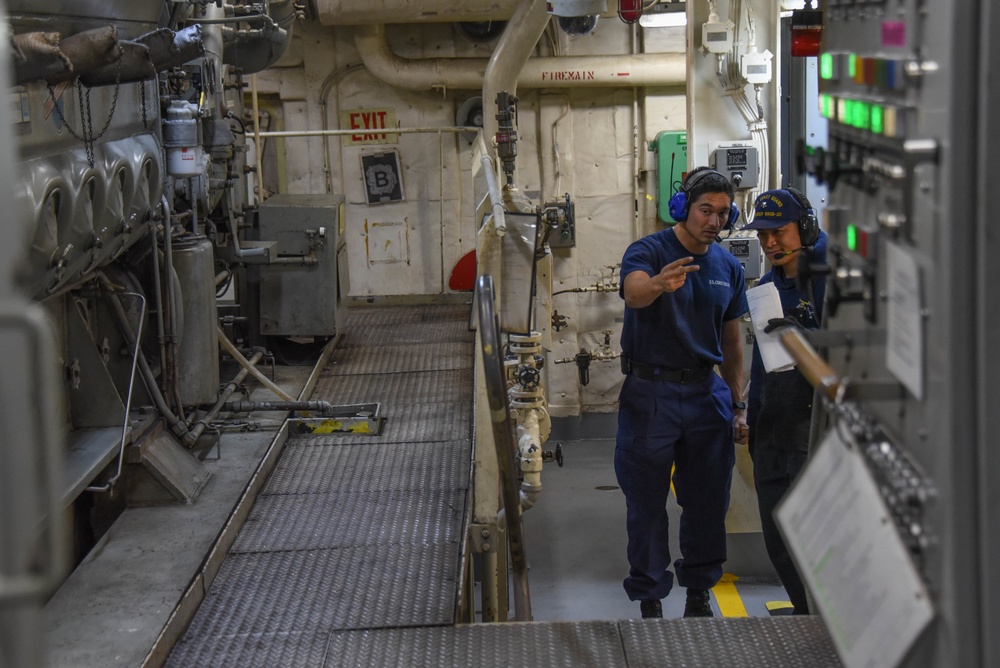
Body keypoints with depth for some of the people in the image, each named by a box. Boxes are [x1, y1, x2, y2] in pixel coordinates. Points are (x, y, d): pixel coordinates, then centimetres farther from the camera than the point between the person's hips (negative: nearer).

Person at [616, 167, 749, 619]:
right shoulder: (648, 251, -8)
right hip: (650, 392, -4)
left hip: (706, 393, 5)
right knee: (647, 504, 2)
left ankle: (699, 597, 25)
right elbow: (633, 293, -32)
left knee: (707, 501, 9)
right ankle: (650, 602, 13)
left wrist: (737, 404, 11)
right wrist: (659, 284, -55)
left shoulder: (728, 267, 9)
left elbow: (731, 340, 15)